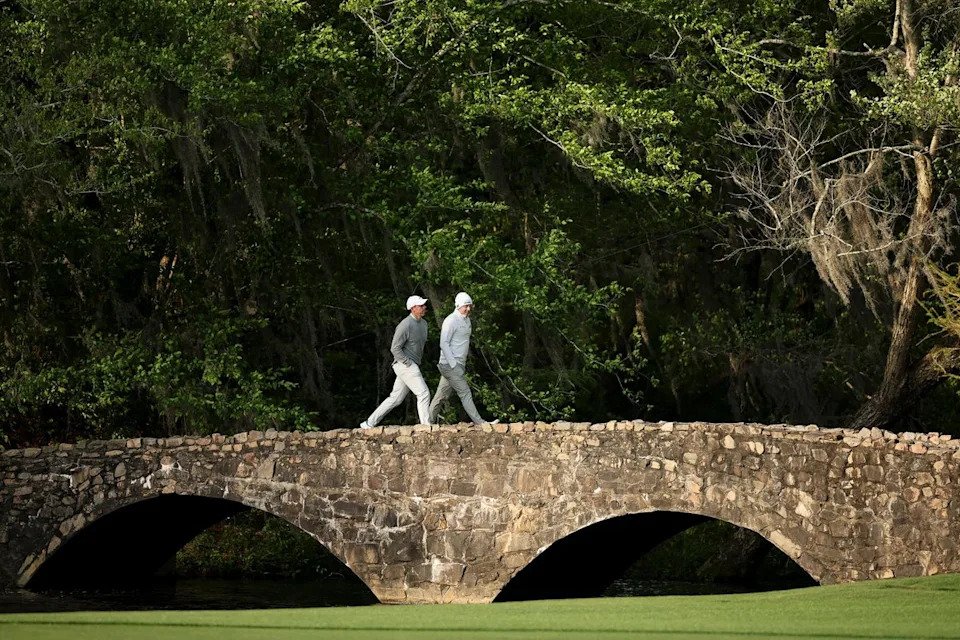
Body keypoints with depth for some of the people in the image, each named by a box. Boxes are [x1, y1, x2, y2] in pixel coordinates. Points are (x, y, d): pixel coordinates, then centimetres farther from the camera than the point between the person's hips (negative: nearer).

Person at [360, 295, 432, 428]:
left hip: (413, 365, 9)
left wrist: (418, 363, 20)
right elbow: (395, 348, -17)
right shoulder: (405, 325, -16)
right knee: (424, 393, -15)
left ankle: (369, 423, 15)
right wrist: (409, 364, -18)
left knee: (395, 399, 10)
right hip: (404, 364, -9)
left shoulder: (423, 323, 14)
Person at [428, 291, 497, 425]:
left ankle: (429, 422, 14)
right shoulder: (451, 321, -12)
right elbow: (444, 344, -16)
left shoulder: (466, 320, 16)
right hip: (450, 364, -9)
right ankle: (479, 422, -11)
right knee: (465, 393, -10)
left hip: (459, 365, 9)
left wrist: (463, 365, 20)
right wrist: (453, 364, -20)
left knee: (442, 395, 10)